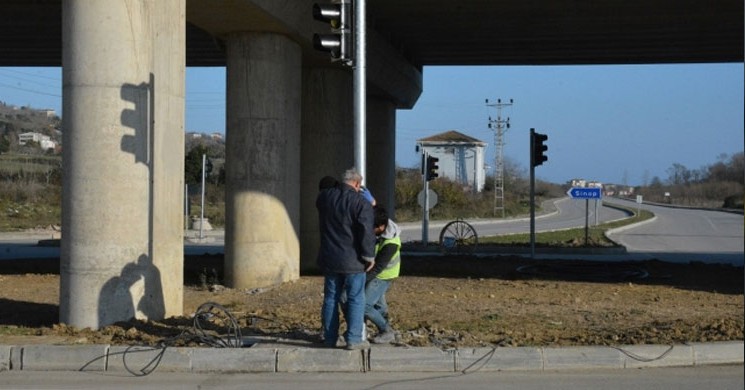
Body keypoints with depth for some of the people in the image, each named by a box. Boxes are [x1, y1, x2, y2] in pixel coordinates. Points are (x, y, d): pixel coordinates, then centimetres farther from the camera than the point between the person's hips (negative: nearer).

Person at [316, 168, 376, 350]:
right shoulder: (361, 203, -15)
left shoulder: (325, 196, 2)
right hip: (352, 260, -5)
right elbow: (367, 233, -17)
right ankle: (353, 339, 0)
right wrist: (369, 256, -6)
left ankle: (330, 338, 19)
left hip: (329, 258, 5)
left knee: (331, 298, 13)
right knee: (355, 299, 2)